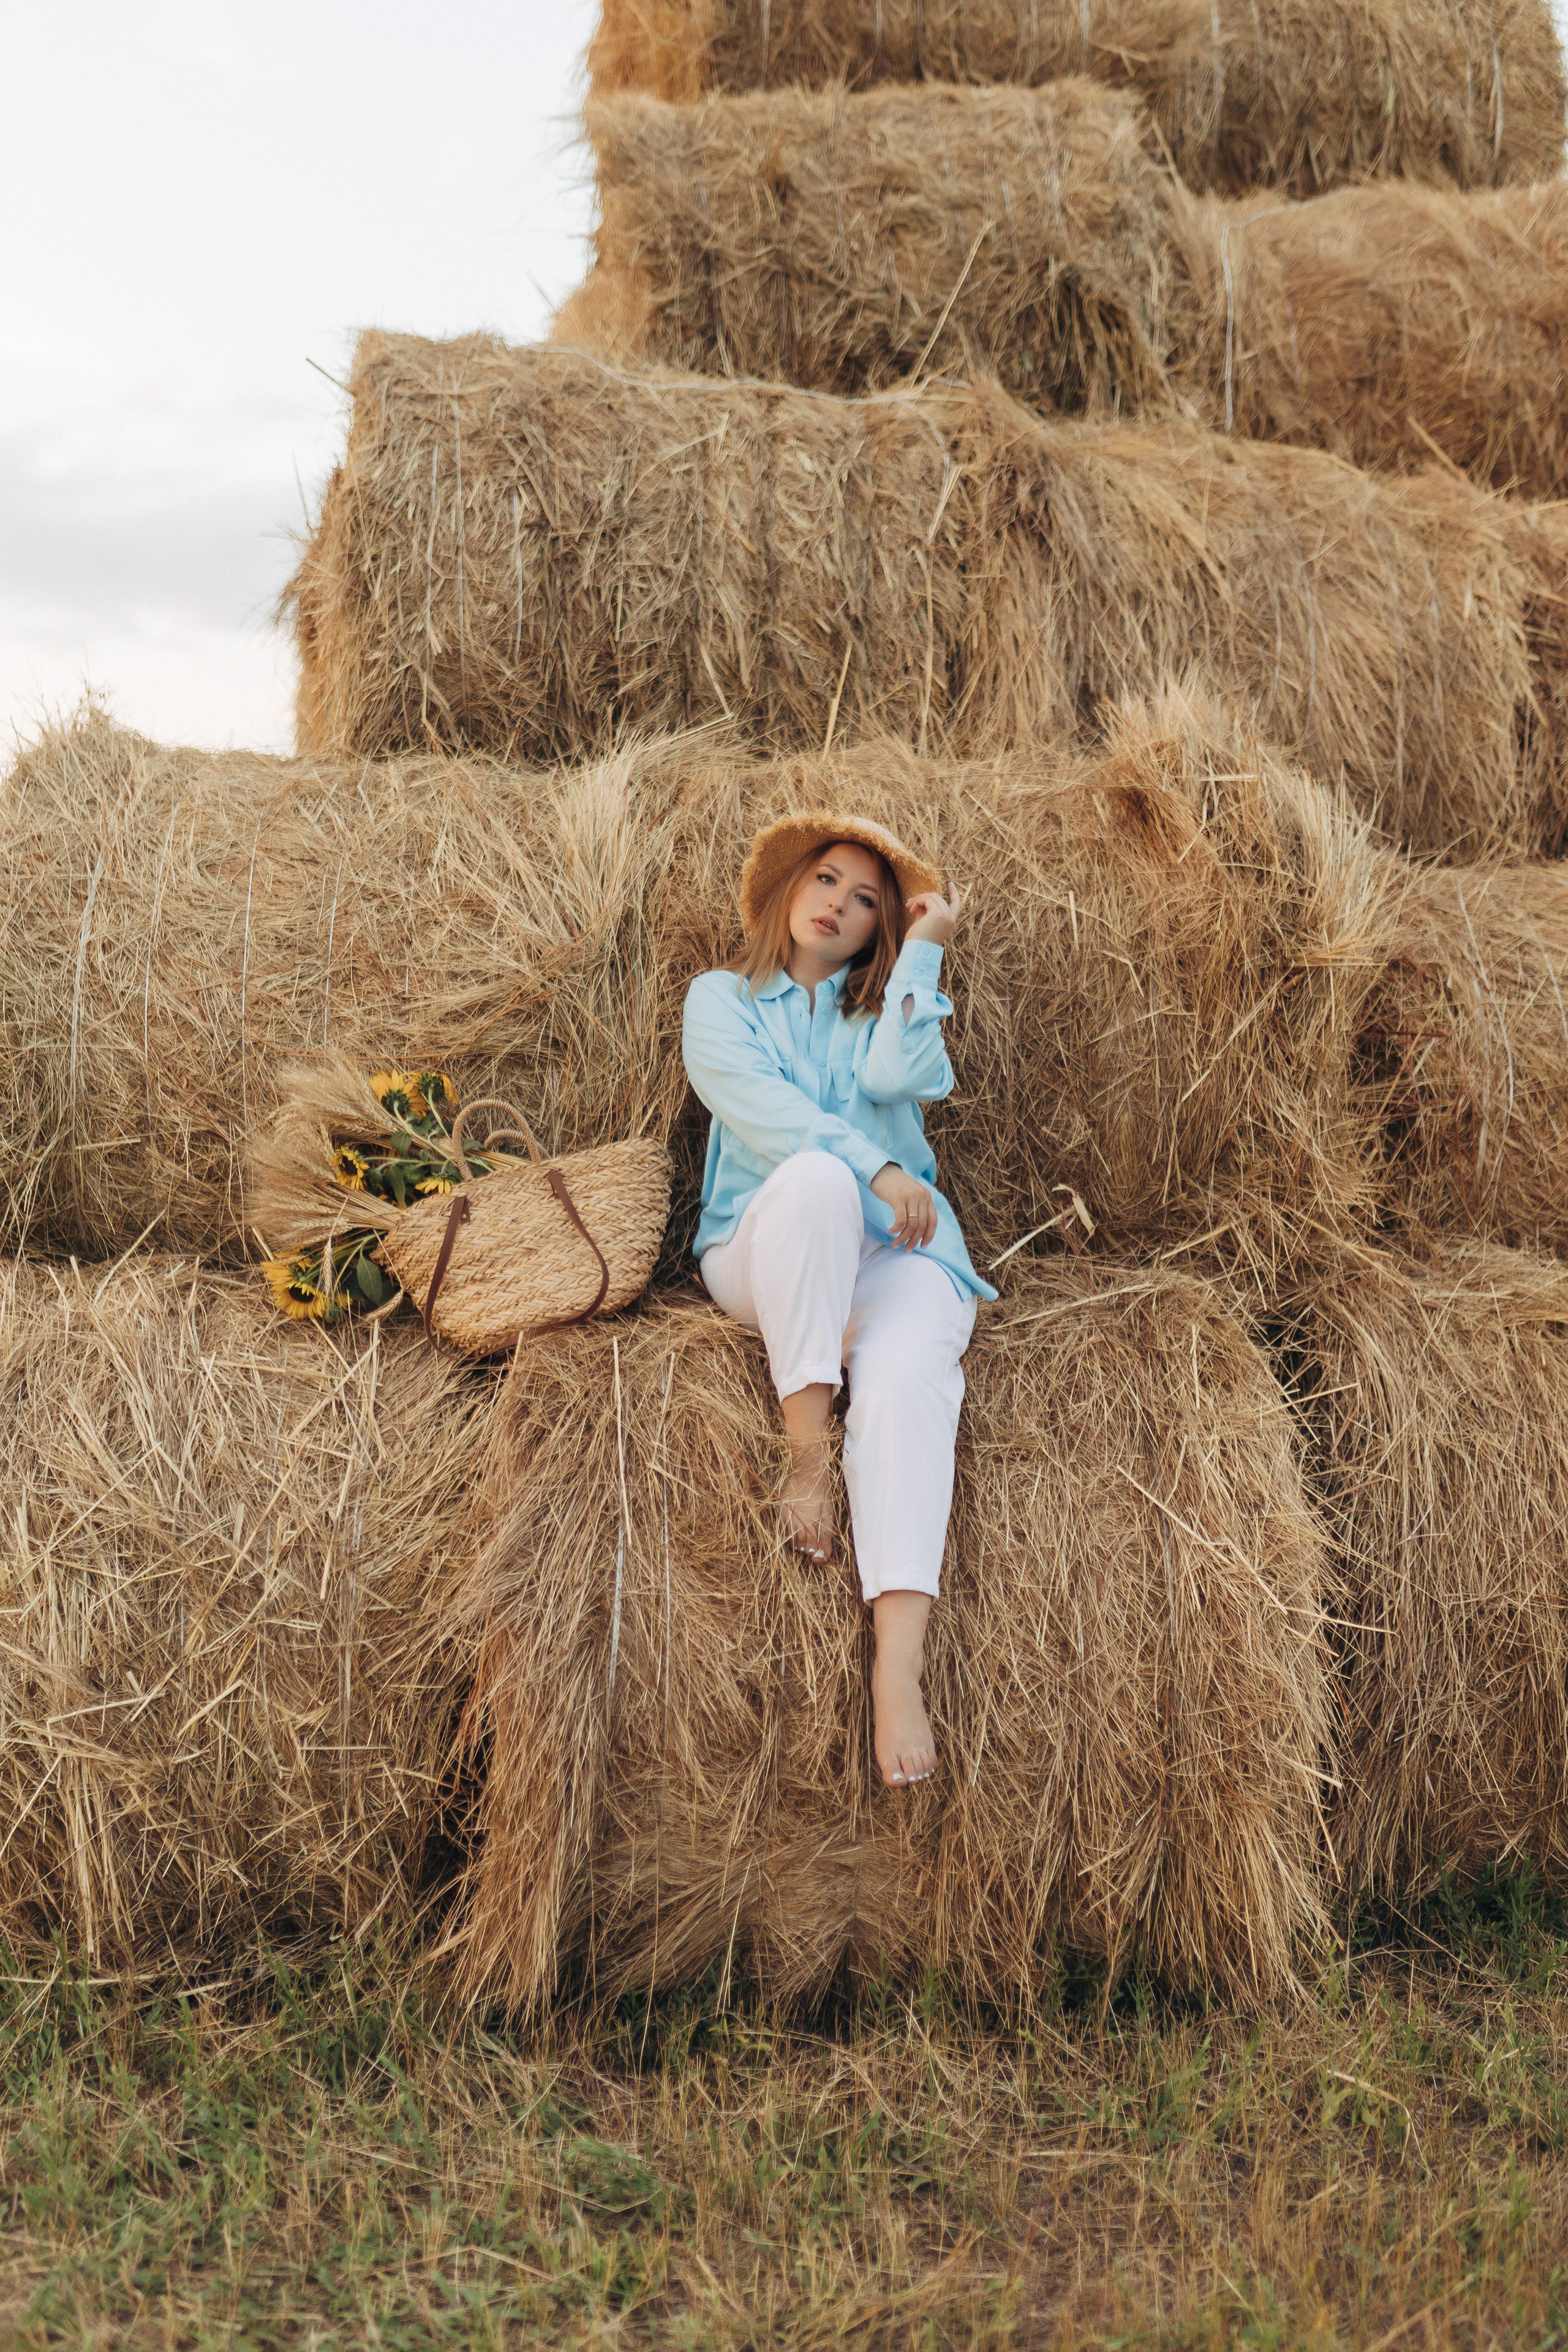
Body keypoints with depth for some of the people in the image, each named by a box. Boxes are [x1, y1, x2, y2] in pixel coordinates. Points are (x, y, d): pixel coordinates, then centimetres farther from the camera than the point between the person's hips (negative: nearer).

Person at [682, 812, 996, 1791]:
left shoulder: (886, 1009, 22)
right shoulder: (722, 998, 17)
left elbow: (899, 1077, -3)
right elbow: (759, 1105, -2)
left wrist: (924, 947, 3)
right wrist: (872, 1166, -14)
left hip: (899, 1244, 1)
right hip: (765, 1246, -1)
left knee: (907, 1377, -32)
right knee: (816, 1175, -37)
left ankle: (899, 1669, -47)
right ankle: (806, 1452, -34)